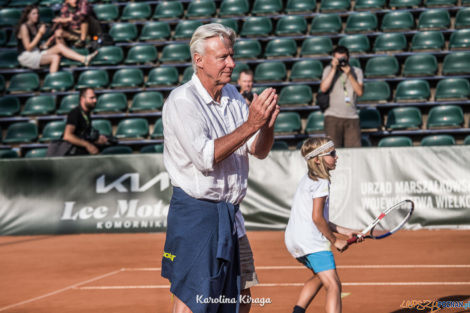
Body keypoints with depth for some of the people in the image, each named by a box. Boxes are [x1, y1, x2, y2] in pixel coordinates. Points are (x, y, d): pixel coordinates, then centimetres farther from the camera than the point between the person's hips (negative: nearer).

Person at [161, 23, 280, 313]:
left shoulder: (233, 96, 11)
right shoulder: (181, 100, -12)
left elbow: (259, 151, 9)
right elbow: (205, 157, -22)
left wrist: (268, 123, -11)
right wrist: (249, 125, -22)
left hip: (229, 213, 8)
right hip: (195, 213, -8)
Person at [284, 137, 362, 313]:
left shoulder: (307, 179, 19)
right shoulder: (322, 182, -10)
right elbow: (317, 218, -16)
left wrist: (345, 232, 18)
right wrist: (334, 240, -4)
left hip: (293, 240, 10)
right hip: (311, 241, -10)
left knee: (320, 276, 31)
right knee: (333, 285, -15)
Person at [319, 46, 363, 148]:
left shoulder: (357, 71, 13)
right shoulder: (329, 70, 9)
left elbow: (360, 92, 0)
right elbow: (323, 88, -8)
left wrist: (349, 75, -8)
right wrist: (334, 69, -7)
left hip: (352, 116, 2)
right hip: (333, 116, -2)